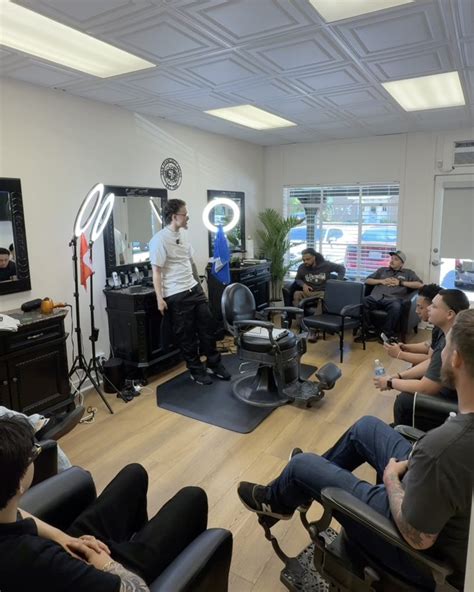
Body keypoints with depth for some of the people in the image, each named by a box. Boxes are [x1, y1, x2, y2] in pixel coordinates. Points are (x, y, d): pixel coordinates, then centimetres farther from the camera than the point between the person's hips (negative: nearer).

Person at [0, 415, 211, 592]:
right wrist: (104, 562, -18)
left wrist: (60, 536, -9)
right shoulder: (40, 559, -45)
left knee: (135, 473, 22)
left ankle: (138, 535, 51)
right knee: (193, 497, 8)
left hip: (73, 548, 6)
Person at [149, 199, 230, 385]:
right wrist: (159, 298, -17)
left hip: (195, 289, 8)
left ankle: (214, 364, 26)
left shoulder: (181, 235, 11)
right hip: (176, 295, -8)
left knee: (208, 326, 10)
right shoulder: (160, 239, -13)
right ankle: (196, 370, 20)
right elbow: (156, 271, -14)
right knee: (186, 335, 4)